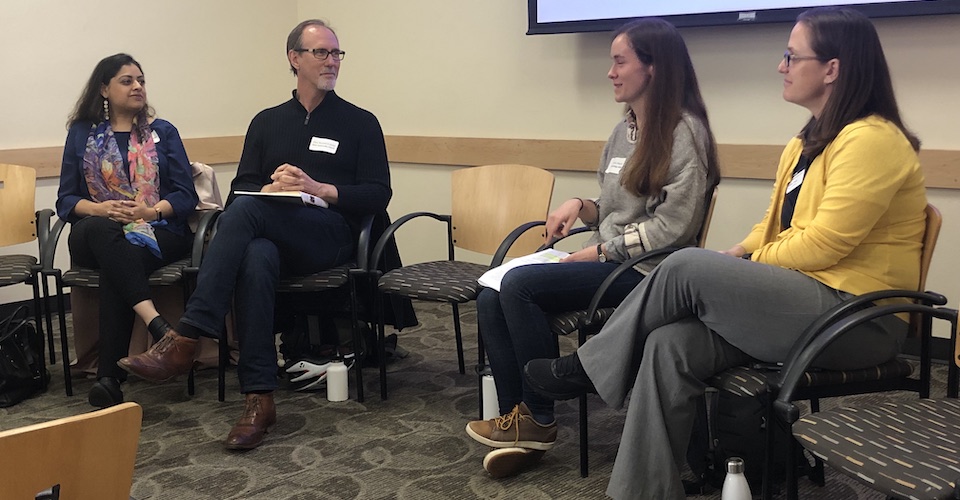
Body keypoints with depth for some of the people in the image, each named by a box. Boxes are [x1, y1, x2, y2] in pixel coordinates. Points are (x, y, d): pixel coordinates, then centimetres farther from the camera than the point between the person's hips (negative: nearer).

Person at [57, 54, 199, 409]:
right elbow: (66, 200, 7)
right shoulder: (82, 134, 14)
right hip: (96, 236, 1)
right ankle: (156, 323, -50)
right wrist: (100, 209, -15)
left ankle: (110, 376, -37)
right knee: (102, 229, -37)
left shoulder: (162, 132, 13)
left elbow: (186, 195, 3)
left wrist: (150, 211, -16)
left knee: (116, 269, -34)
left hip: (157, 231, 0)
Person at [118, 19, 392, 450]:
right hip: (269, 235, 3)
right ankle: (258, 399, -37)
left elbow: (379, 195, 4)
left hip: (331, 234, -2)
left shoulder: (360, 123, 14)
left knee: (246, 210, -32)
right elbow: (241, 188, 16)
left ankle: (185, 340, -36)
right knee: (255, 260, -37)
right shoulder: (267, 122, 24)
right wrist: (271, 187, -7)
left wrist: (321, 189, -10)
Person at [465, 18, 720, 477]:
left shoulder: (684, 132, -9)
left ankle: (539, 420, -8)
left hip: (643, 269, -8)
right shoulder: (623, 131, 17)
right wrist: (581, 207, 0)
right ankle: (516, 424, -7)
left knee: (519, 284, -24)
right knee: (490, 299, -11)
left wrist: (599, 252, -13)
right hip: (606, 259, 9)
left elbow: (673, 226, -16)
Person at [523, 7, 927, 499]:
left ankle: (587, 366, -1)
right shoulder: (808, 141, 16)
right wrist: (734, 258, -1)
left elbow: (822, 245, -20)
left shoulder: (870, 140, -14)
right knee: (671, 344, -16)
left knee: (687, 267, -21)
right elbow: (773, 228, 19)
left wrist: (747, 263, -6)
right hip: (804, 301, 8)